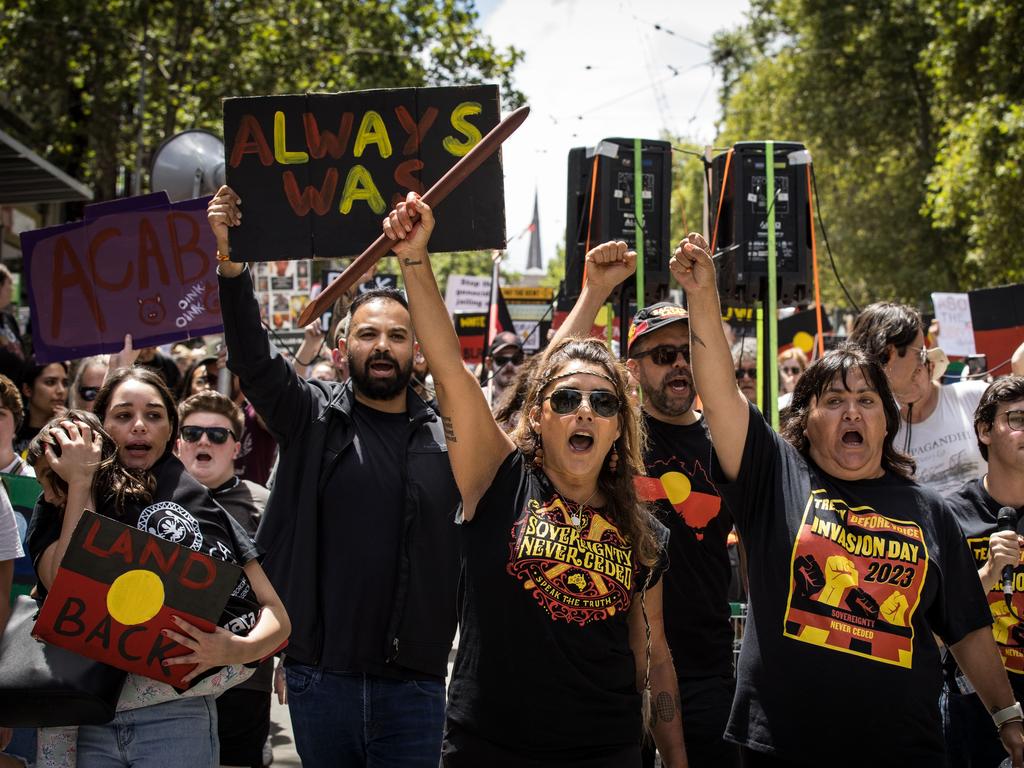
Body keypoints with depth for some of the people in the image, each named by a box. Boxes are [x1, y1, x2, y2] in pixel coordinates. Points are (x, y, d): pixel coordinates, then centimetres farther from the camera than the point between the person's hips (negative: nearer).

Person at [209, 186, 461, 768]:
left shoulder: (447, 436, 6)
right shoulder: (313, 418, 3)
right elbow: (252, 356, -8)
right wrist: (229, 263, -26)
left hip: (414, 682, 0)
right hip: (321, 676, 0)